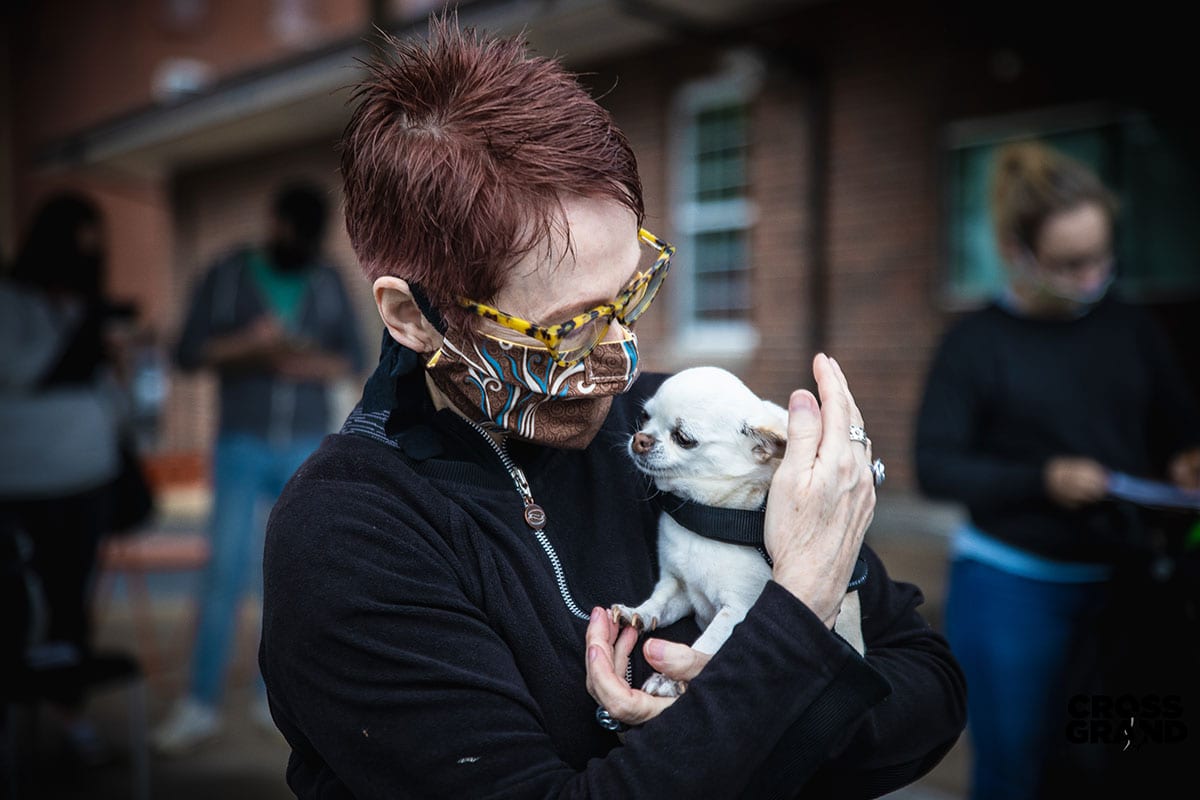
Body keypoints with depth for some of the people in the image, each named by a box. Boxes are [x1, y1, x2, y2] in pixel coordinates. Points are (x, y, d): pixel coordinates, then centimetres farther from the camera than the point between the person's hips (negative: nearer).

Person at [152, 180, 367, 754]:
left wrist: (309, 364, -13)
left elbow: (354, 358, 6)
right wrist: (247, 344, -19)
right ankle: (200, 705, 6)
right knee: (227, 571, -4)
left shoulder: (328, 282, 7)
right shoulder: (226, 276, 1)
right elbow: (188, 354, -3)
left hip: (309, 451, 2)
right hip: (242, 448, -2)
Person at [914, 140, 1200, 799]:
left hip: (1120, 580, 3)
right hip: (1011, 584, -3)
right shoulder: (976, 342, -5)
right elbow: (935, 466, -11)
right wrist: (1043, 479, -23)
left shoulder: (1133, 332, 6)